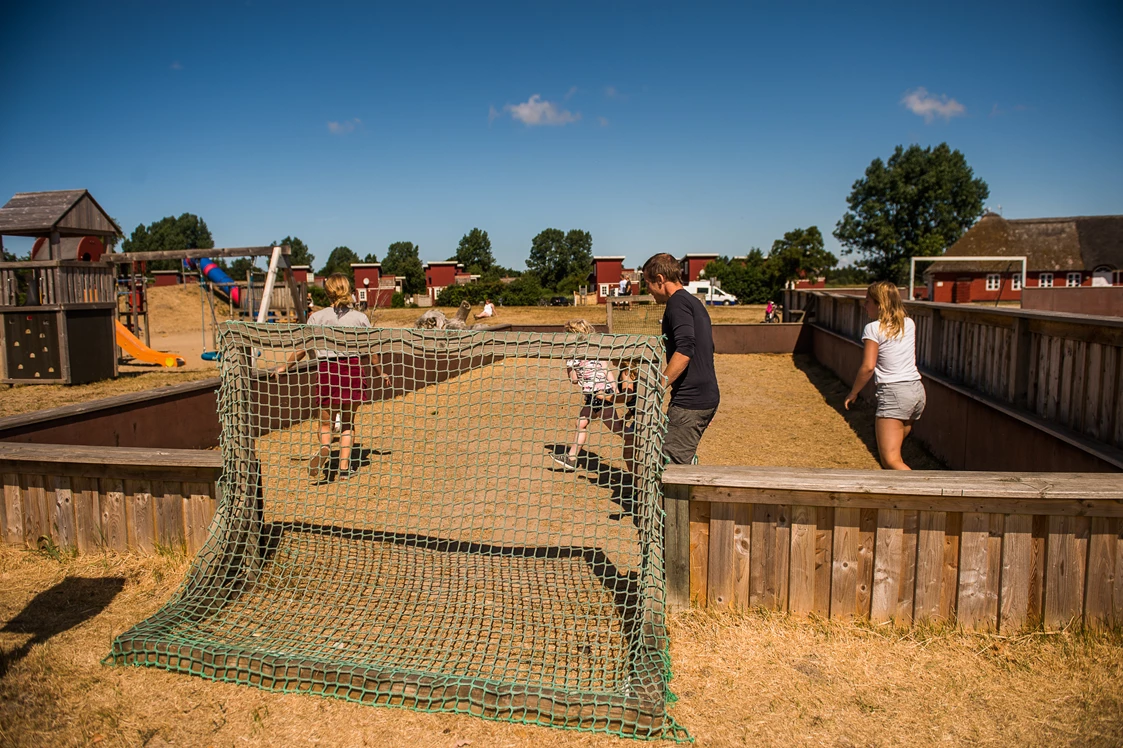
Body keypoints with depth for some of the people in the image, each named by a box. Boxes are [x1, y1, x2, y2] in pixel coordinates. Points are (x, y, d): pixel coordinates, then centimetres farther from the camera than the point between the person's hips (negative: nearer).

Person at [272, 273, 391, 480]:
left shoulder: (317, 317, 3)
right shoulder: (360, 317, 4)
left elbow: (303, 348, 4)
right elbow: (370, 351, 7)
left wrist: (285, 366, 19)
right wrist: (380, 373, 22)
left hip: (326, 370, 0)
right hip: (353, 369, 1)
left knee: (325, 422, 13)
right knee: (348, 420, 15)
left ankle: (325, 448, -19)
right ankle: (344, 466, 11)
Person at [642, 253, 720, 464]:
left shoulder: (678, 302, -11)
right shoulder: (694, 302, 19)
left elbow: (685, 349, -25)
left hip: (690, 400, -10)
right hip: (707, 397, 10)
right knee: (683, 461, 17)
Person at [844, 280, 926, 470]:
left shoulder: (873, 329, -6)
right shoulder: (909, 324, 12)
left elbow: (868, 366, -14)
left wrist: (853, 393, -1)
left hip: (893, 393, -8)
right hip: (917, 391, 8)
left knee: (890, 461, -13)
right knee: (892, 451, 22)